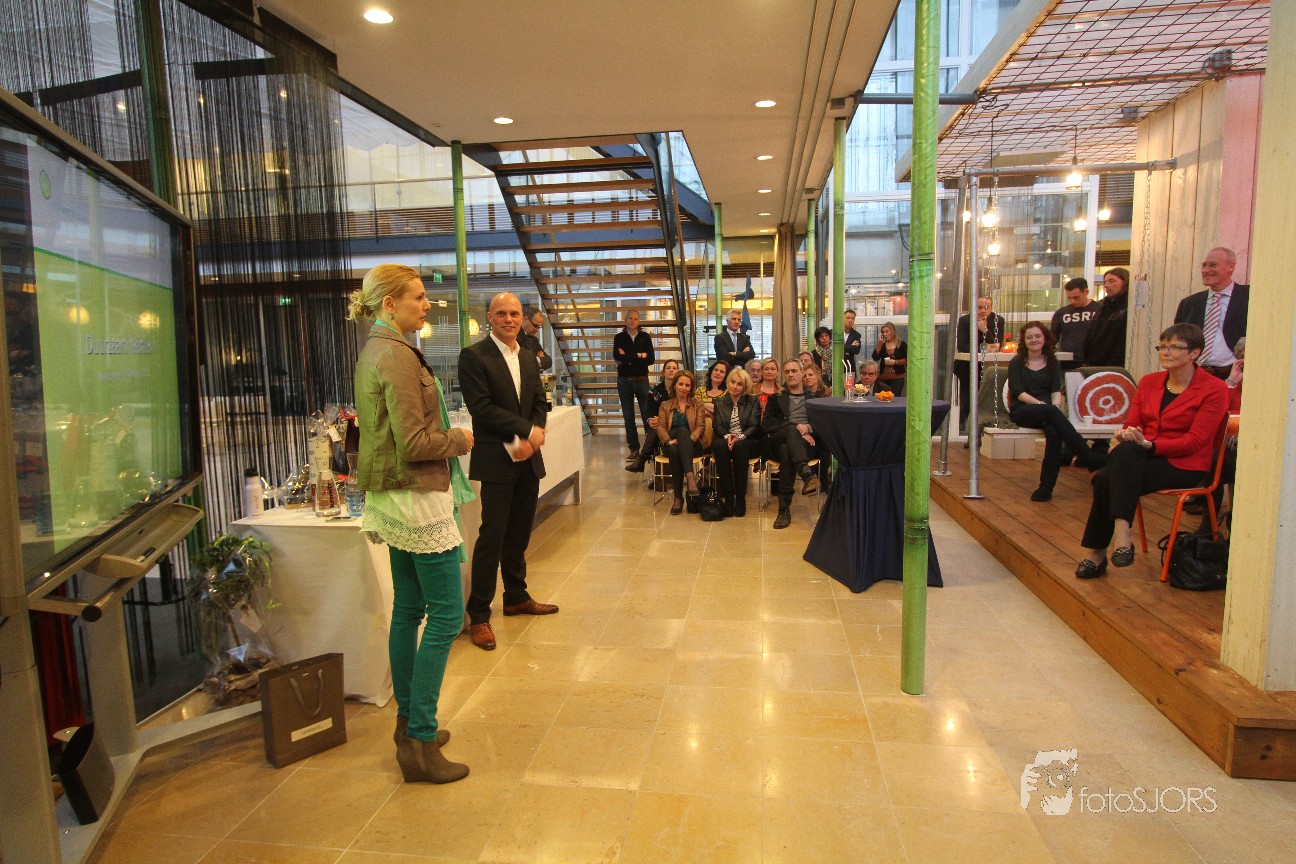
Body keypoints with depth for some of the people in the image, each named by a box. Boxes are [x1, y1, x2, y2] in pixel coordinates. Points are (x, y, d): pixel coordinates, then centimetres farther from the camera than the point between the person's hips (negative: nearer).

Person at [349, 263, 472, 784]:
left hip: (391, 497, 10)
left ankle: (408, 722, 29)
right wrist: (459, 440, -6)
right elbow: (415, 443, -22)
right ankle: (419, 742, 4)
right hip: (417, 496, -10)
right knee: (446, 614, -3)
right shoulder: (397, 356, -17)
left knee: (408, 610, 16)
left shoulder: (372, 353, 14)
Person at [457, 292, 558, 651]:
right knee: (492, 536, -5)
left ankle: (516, 597, 31)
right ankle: (478, 615, 5)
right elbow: (482, 408, -15)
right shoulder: (474, 356, -7)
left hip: (528, 458, 7)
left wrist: (530, 439, -7)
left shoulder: (527, 357, 14)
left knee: (520, 533, 15)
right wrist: (529, 430, -15)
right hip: (496, 460, -6)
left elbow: (539, 402, 12)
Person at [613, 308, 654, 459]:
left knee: (647, 415, -5)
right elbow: (617, 357, -12)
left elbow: (650, 359, -6)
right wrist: (639, 356, -10)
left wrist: (628, 359, -10)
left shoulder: (645, 337, 5)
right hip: (624, 381, 1)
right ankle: (633, 449, 12)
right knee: (628, 417, 5)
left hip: (642, 380, -1)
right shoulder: (619, 337, 5)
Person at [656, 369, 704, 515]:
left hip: (692, 445, -1)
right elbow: (661, 427, 6)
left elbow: (699, 427, 4)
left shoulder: (697, 406, 17)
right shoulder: (665, 405, 18)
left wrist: (689, 440, -16)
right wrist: (669, 440, -15)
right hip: (672, 445, 1)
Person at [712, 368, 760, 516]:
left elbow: (754, 426, -3)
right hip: (725, 441, 1)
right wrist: (727, 436, -19)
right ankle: (728, 496, -33)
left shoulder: (752, 401, 9)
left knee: (739, 446, -38)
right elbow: (718, 426, 3)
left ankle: (740, 497, -30)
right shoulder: (719, 402, 14)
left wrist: (740, 437, -22)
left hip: (747, 442, -1)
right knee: (719, 445, -35)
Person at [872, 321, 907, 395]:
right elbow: (875, 357, -3)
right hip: (882, 378, 3)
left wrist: (894, 362, -14)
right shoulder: (882, 344, 12)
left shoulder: (902, 344, 3)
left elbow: (906, 360, -2)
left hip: (897, 378, -3)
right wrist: (880, 343, -6)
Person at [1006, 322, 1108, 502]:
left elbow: (1057, 391, 4)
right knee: (1051, 412, -36)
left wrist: (1055, 406, -18)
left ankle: (1046, 486, -35)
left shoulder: (1053, 363, 17)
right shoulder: (1016, 363, 9)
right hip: (1022, 412, -2)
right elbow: (1019, 393, -3)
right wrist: (1041, 404, -18)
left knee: (1054, 431, -34)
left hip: (1048, 412, 2)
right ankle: (1090, 457, -38)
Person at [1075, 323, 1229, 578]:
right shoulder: (1149, 382, 15)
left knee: (1111, 475, -32)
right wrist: (1124, 435, -14)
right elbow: (1131, 423, 12)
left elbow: (1195, 440, -11)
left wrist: (1148, 444, -24)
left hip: (1184, 466, -5)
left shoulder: (1213, 389, -2)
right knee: (1104, 478, -31)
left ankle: (1096, 552, -30)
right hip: (1142, 459, 5)